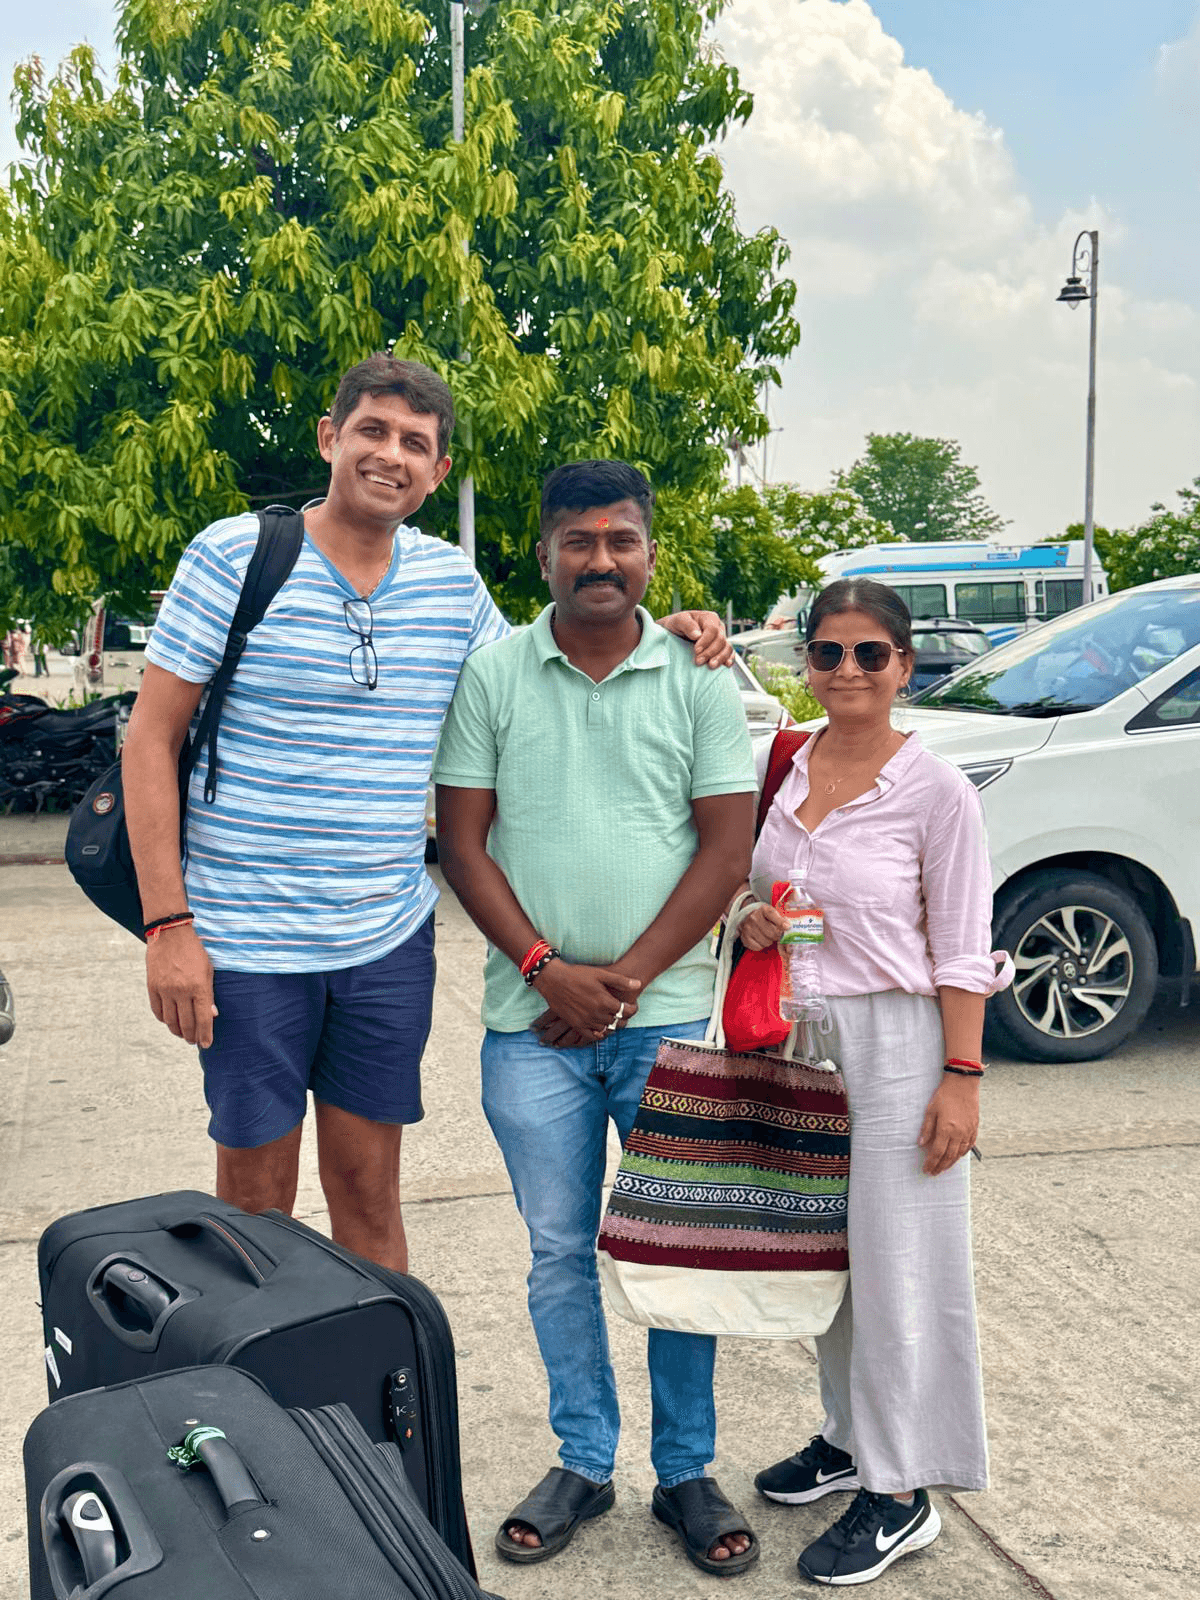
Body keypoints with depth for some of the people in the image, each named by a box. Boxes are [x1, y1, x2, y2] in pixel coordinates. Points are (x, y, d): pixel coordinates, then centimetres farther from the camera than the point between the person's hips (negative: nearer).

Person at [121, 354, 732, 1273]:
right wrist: (167, 923, -12)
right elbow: (152, 738, -5)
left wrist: (661, 636, 4)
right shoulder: (234, 555, -6)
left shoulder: (452, 580, 7)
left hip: (390, 939, 3)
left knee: (370, 1196, 14)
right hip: (249, 944, -3)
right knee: (255, 1200, 8)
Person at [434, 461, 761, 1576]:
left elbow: (726, 849, -2)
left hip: (668, 1014, 0)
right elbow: (461, 840, 1)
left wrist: (624, 979, -9)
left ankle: (685, 1472, 23)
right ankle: (583, 1462, 27)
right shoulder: (491, 675, 2)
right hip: (532, 1020, 1)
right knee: (560, 1252, 10)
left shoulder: (699, 680, 1)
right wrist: (547, 970, -10)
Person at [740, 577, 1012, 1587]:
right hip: (795, 1038, 5)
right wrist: (748, 923, -5)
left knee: (897, 1262, 3)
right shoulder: (777, 770, 2)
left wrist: (962, 1076, -11)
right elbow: (745, 884, 17)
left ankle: (900, 1493, 15)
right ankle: (850, 1436, 33)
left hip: (895, 1040, -5)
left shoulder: (937, 792, -10)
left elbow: (961, 954, -8)